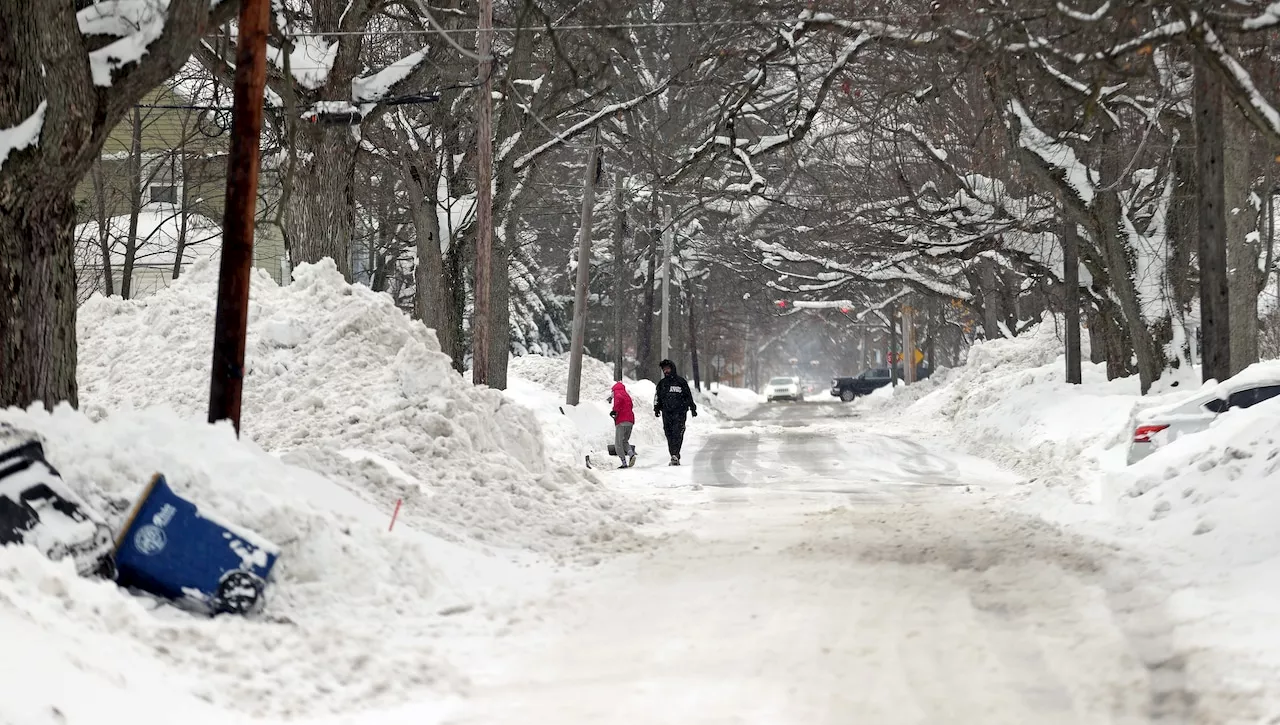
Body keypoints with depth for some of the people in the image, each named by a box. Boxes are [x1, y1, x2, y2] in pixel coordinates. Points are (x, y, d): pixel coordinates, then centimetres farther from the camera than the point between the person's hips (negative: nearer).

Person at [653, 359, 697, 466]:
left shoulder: (681, 382, 6)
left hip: (680, 412, -3)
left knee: (678, 434, -15)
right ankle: (675, 457, 3)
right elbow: (657, 397, 19)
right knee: (669, 435, -1)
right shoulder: (662, 383, 15)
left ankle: (675, 455, -22)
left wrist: (693, 408, 10)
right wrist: (657, 409, 8)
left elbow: (689, 396, 11)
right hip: (667, 413, 3)